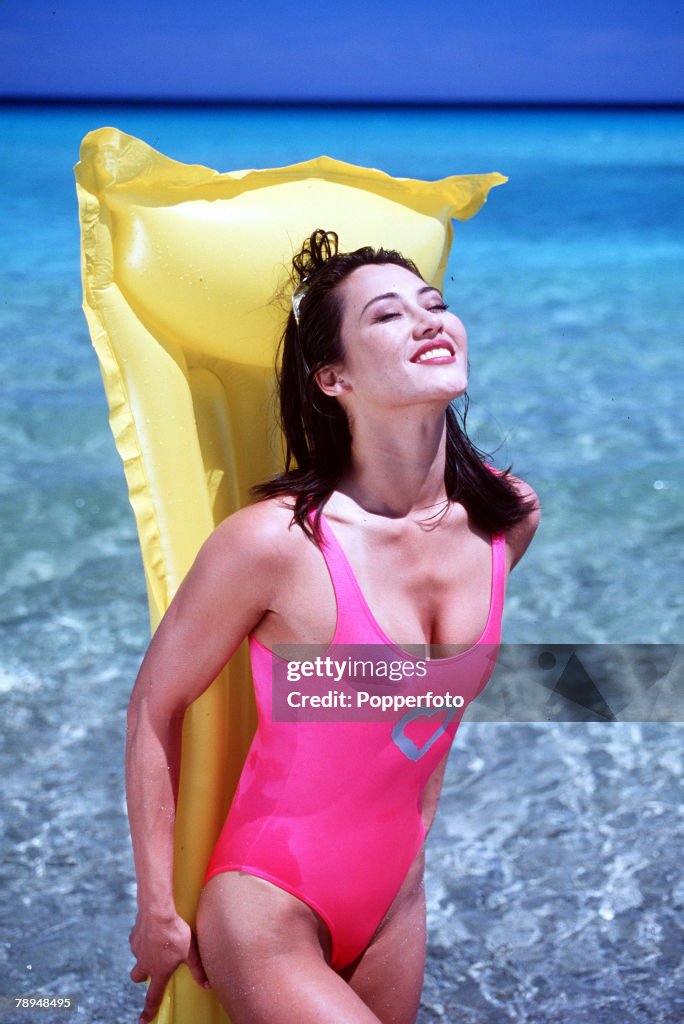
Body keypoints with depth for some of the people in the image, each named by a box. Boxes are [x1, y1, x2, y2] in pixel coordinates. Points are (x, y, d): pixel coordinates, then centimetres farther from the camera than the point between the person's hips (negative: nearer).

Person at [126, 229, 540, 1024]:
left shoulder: (506, 519, -7)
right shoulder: (273, 542, -24)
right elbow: (154, 707, -12)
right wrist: (156, 913, -7)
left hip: (397, 899, 6)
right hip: (270, 907, -6)